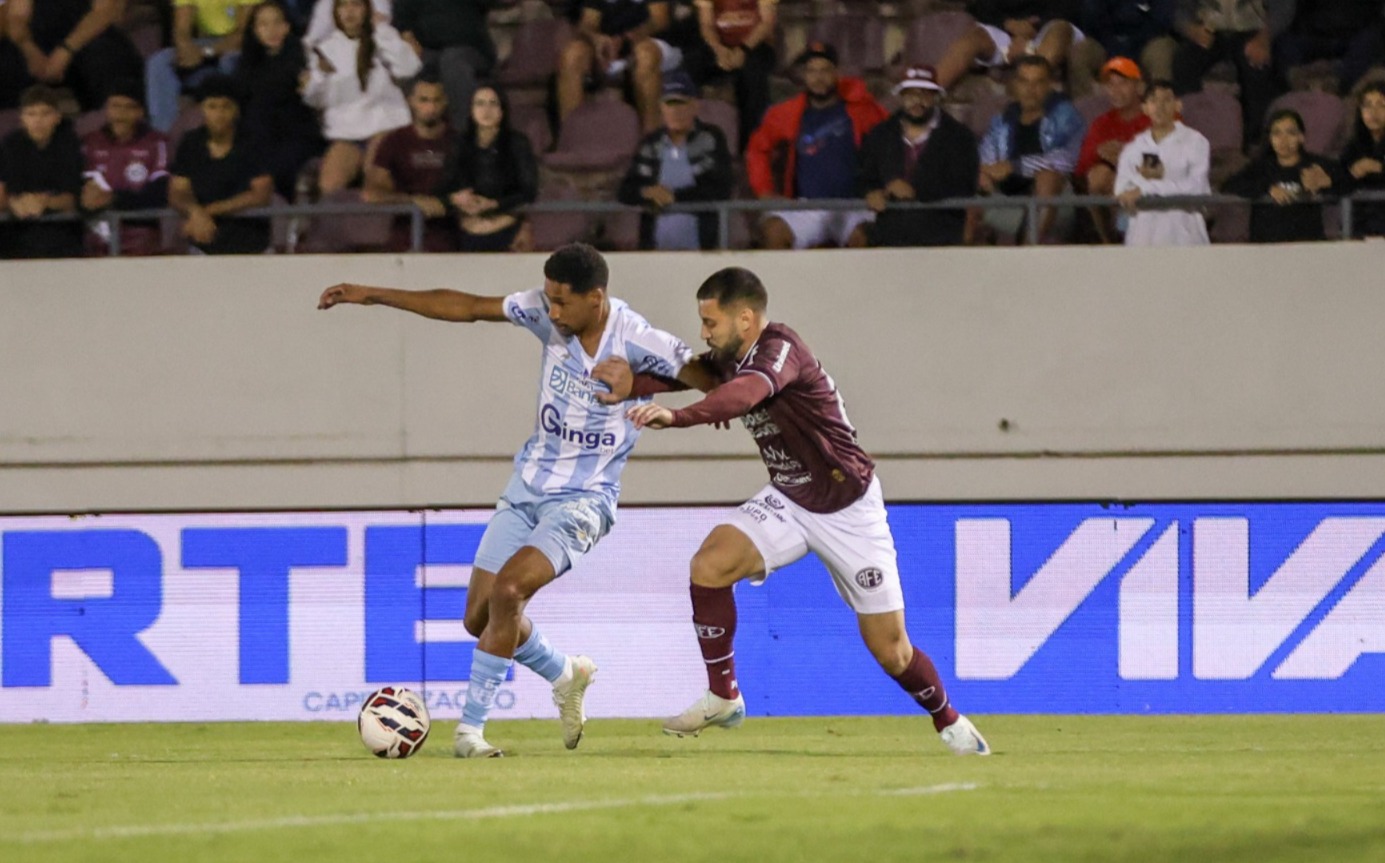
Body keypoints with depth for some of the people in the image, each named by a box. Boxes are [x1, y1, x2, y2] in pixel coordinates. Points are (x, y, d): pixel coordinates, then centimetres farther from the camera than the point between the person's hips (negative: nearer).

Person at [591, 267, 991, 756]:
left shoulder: (780, 349, -26)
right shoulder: (730, 358, 0)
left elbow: (746, 393, -45)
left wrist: (675, 417, -61)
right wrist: (632, 384, -29)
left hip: (848, 509, -6)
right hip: (788, 503, 6)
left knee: (890, 651, 0)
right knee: (710, 564, -20)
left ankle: (948, 720, 29)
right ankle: (723, 698, -8)